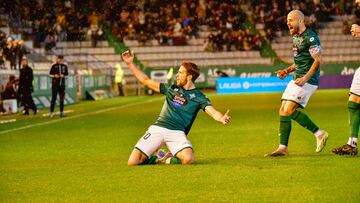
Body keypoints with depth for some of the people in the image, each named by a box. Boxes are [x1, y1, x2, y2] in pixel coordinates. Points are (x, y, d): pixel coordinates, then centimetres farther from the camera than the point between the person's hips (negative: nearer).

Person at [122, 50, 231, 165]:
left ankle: (166, 160, 2)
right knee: (132, 162, -13)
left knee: (188, 159, -31)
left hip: (177, 133, -2)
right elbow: (146, 81, 24)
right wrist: (130, 63, 20)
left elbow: (212, 112, -9)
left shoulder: (198, 97, 7)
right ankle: (158, 159, 18)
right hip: (157, 128, 2)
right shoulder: (171, 89, 18)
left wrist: (221, 118, -33)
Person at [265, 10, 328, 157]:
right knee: (283, 111, 3)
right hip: (297, 79, 10)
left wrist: (305, 78, -24)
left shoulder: (310, 37, -13)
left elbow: (318, 60, -18)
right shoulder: (295, 37, 17)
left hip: (307, 80, -10)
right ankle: (283, 148, 4)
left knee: (288, 111, -16)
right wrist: (287, 70, 13)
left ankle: (319, 133, -4)